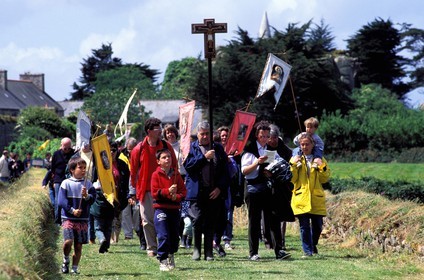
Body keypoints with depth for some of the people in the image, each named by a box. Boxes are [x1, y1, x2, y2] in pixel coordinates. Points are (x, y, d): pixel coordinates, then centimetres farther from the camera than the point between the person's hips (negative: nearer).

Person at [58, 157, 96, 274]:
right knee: (68, 241, -18)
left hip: (83, 219, 3)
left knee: (78, 245, 4)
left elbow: (93, 199, 0)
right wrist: (72, 210, -15)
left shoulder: (88, 184, 8)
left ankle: (74, 268, 14)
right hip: (68, 217, -3)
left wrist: (86, 196, -21)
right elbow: (61, 200, -6)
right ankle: (66, 260, 9)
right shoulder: (66, 183, -1)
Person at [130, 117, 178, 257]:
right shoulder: (139, 149, -3)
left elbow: (174, 167, 11)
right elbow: (134, 172, 6)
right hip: (146, 191, -1)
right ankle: (151, 248, 10)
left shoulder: (166, 146, 3)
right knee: (148, 221, 2)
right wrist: (137, 188, 9)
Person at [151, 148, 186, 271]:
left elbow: (183, 191, 7)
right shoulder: (156, 175, -1)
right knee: (163, 236, -11)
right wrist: (167, 191, -19)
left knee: (174, 236, 10)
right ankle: (163, 261, -6)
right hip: (161, 209, -4)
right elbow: (154, 193, -7)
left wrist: (176, 196, -13)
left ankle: (171, 255, 33)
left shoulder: (176, 174, 9)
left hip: (175, 209, 4)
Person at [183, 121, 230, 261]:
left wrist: (220, 188, -4)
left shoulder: (218, 148, 11)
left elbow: (225, 171, 8)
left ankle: (209, 252, 8)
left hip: (214, 192, 2)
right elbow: (187, 165, -8)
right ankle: (196, 249, 5)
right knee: (198, 219, -9)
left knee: (211, 222, 3)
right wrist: (204, 157, -14)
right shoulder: (191, 147, 7)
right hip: (197, 191, -2)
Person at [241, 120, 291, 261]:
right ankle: (253, 253, 6)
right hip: (253, 189, -4)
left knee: (274, 220, -3)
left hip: (269, 188, 4)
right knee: (254, 222, 1)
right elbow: (244, 171, -8)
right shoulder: (249, 150, 0)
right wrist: (257, 162, -21)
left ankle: (279, 251, -5)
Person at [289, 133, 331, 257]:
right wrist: (293, 165, -12)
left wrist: (321, 167, -12)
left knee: (317, 225, 4)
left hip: (316, 198, 1)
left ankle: (313, 245, 29)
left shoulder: (320, 159, 10)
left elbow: (325, 179, 4)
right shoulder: (296, 159, 9)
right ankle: (307, 251, 0)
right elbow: (292, 179, 1)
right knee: (304, 226, -5)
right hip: (301, 198, -1)